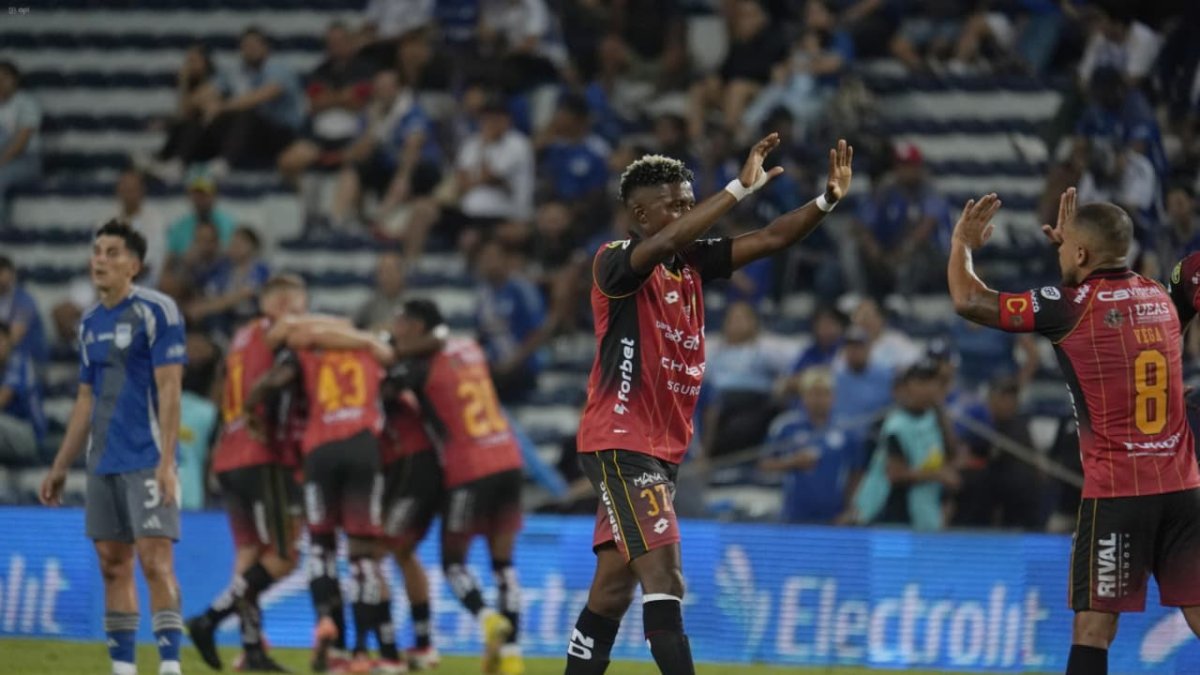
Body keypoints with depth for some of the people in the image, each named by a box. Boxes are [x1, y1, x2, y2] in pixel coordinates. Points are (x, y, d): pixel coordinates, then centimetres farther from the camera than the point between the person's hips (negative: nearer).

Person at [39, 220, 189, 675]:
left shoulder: (157, 312, -7)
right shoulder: (91, 323, 15)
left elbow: (170, 389, -12)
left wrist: (166, 461, -19)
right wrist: (61, 467, 18)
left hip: (147, 461, -7)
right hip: (103, 462, 7)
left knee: (155, 560, -12)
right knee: (112, 564, 6)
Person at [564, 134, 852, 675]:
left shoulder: (692, 262, 11)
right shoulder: (615, 263, -11)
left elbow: (769, 240, 5)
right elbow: (662, 244, -32)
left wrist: (828, 199, -10)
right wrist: (741, 189, -35)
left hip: (662, 447, 9)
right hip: (620, 442, -9)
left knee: (613, 588, 12)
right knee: (663, 579, -18)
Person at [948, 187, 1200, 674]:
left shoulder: (1070, 307, -6)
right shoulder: (1158, 298, 11)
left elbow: (968, 302, -1)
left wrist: (962, 245, 16)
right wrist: (1072, 239, 42)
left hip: (1116, 492, -5)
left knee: (1093, 626, -4)